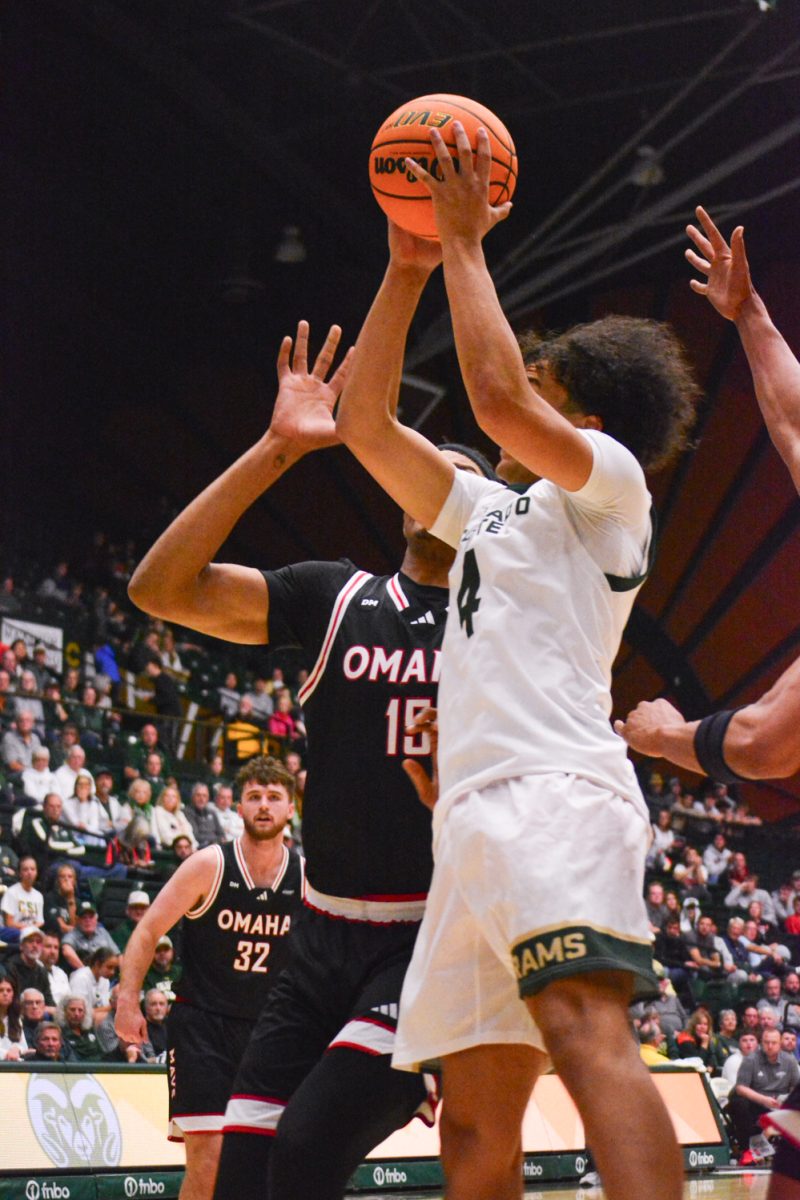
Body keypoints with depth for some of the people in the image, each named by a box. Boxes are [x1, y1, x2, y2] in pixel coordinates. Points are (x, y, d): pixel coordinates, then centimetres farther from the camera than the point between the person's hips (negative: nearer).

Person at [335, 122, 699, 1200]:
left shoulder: (610, 481, 10)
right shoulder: (491, 512, 32)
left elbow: (499, 395, -8)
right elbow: (366, 422, 29)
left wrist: (465, 242, 3)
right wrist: (410, 266, 24)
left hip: (557, 795, -8)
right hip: (474, 816, 8)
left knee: (587, 1029, -32)